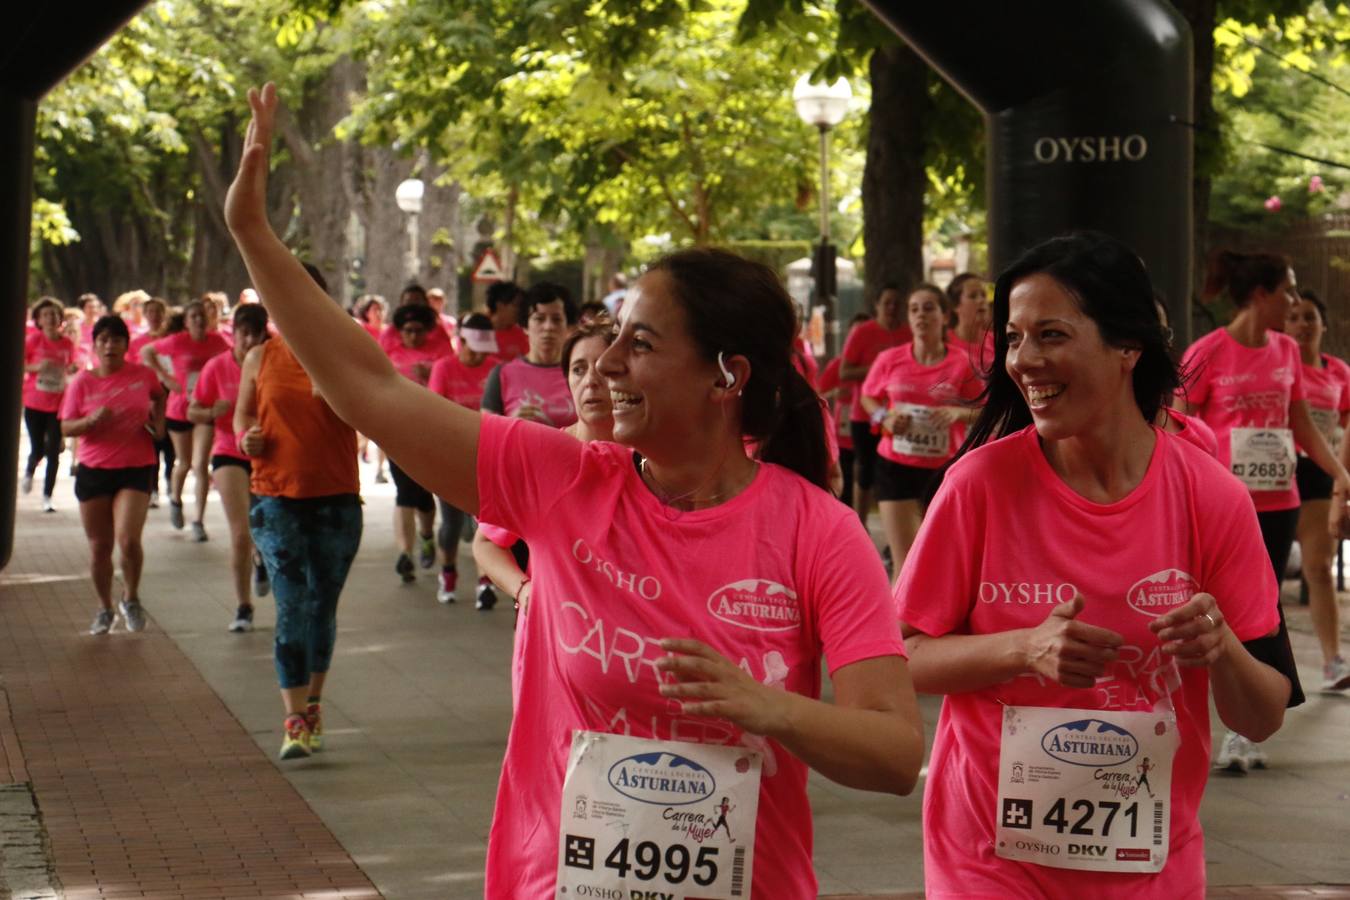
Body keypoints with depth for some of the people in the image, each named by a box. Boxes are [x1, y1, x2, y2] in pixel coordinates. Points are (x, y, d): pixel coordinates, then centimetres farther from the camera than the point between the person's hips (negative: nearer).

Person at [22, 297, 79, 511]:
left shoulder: (67, 343, 1)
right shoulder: (33, 339, -7)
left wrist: (73, 370, -7)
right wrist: (36, 367, -20)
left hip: (58, 404, 1)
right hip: (34, 403, -1)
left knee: (53, 452, -2)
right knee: (38, 450, 1)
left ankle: (47, 497, 7)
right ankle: (29, 473, 36)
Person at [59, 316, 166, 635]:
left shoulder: (142, 375, 0)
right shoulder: (83, 382, -2)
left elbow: (159, 396, 23)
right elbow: (66, 427, -2)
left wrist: (158, 420, 5)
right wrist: (92, 420, -21)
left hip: (136, 469, -1)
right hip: (93, 471, 1)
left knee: (128, 540, -17)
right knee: (99, 546, 7)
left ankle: (131, 598, 9)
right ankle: (105, 609, 26)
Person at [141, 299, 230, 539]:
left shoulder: (216, 341, -3)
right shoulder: (177, 342, -12)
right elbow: (146, 352, -2)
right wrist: (165, 377, -9)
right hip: (179, 408, -1)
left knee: (200, 465, -9)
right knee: (185, 463, 14)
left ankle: (198, 521, -4)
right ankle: (175, 499, 45)